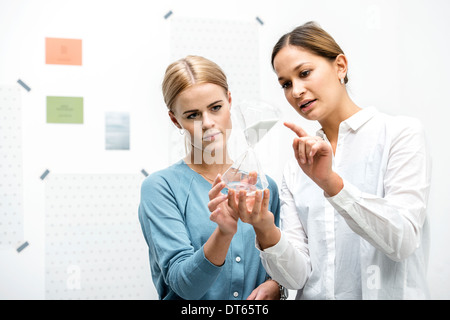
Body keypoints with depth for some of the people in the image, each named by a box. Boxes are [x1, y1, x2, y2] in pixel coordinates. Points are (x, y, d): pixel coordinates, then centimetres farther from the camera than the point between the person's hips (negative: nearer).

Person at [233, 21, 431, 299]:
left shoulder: (400, 132, -2)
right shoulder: (296, 168, 7)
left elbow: (403, 240, -12)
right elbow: (297, 276, -1)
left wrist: (331, 182, -22)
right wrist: (265, 231, -18)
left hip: (388, 293, -2)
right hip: (316, 295, 2)